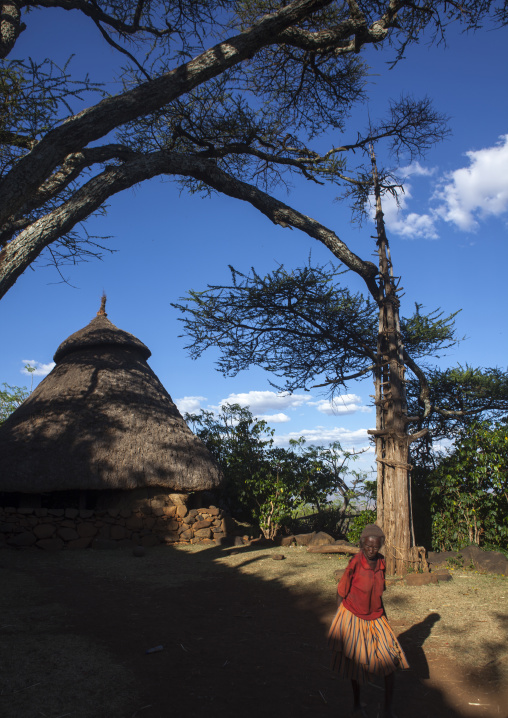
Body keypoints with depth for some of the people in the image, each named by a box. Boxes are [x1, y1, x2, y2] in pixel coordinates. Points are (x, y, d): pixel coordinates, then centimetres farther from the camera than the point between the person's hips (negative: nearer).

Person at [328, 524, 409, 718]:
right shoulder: (355, 562, -21)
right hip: (353, 618, -5)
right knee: (356, 663, 10)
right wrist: (339, 621, -8)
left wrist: (383, 615, 14)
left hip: (375, 618, 5)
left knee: (389, 657, -2)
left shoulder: (380, 561, -3)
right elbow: (341, 592, -12)